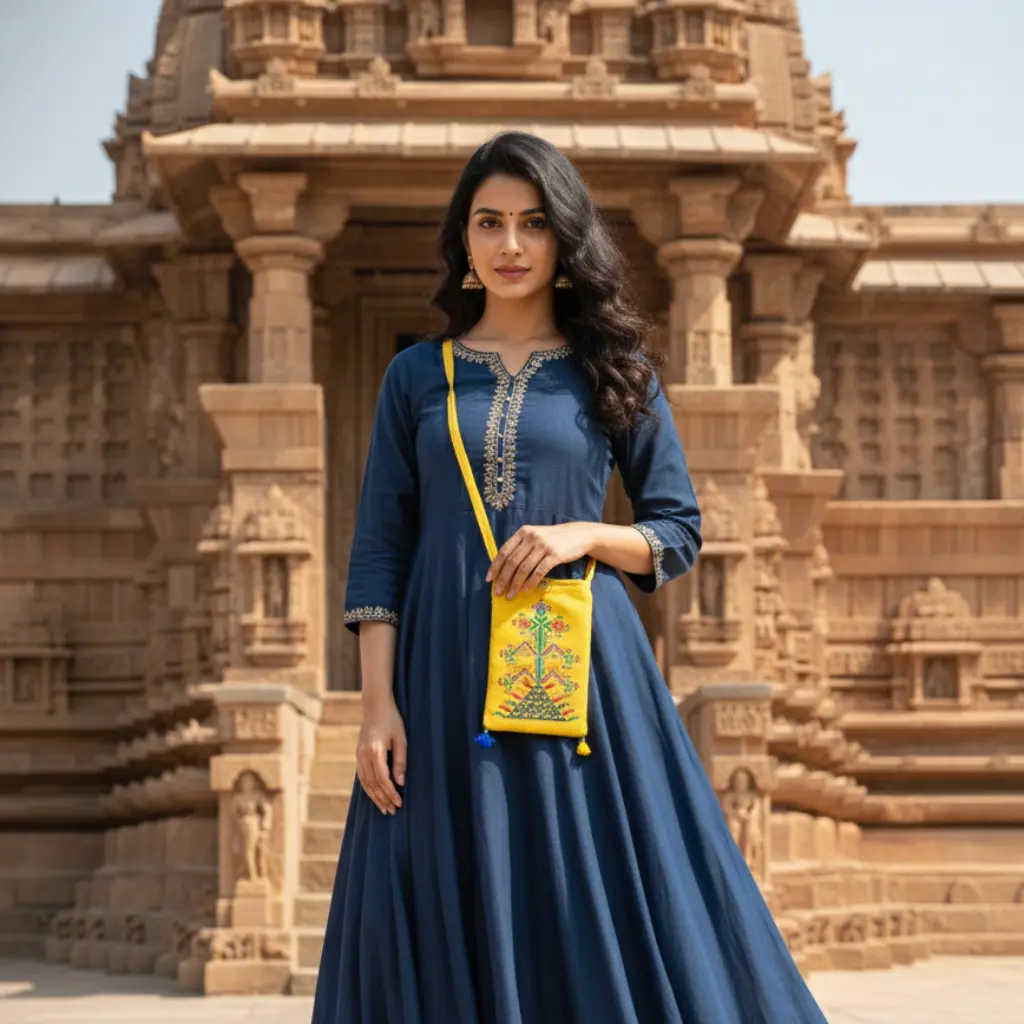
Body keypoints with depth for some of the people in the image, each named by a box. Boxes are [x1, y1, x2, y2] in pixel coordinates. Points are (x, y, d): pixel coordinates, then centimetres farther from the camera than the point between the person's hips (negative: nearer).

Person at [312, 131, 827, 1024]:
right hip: (447, 681, 1)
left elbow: (680, 533, 8)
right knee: (453, 934, 1)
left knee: (604, 919, -3)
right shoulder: (417, 375, 9)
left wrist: (583, 535, -11)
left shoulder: (614, 372, 8)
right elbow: (380, 549, 5)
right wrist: (378, 702, -5)